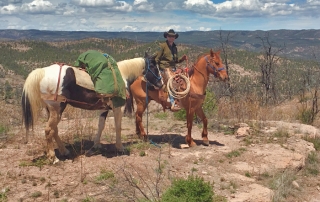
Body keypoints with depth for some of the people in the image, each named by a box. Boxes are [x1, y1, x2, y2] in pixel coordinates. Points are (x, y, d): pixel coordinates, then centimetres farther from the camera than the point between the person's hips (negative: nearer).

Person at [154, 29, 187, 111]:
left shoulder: (174, 47, 18)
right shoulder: (162, 46, -2)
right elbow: (157, 58, -2)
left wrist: (182, 59, 8)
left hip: (173, 68, 8)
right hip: (164, 68, -8)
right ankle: (173, 104, -34)